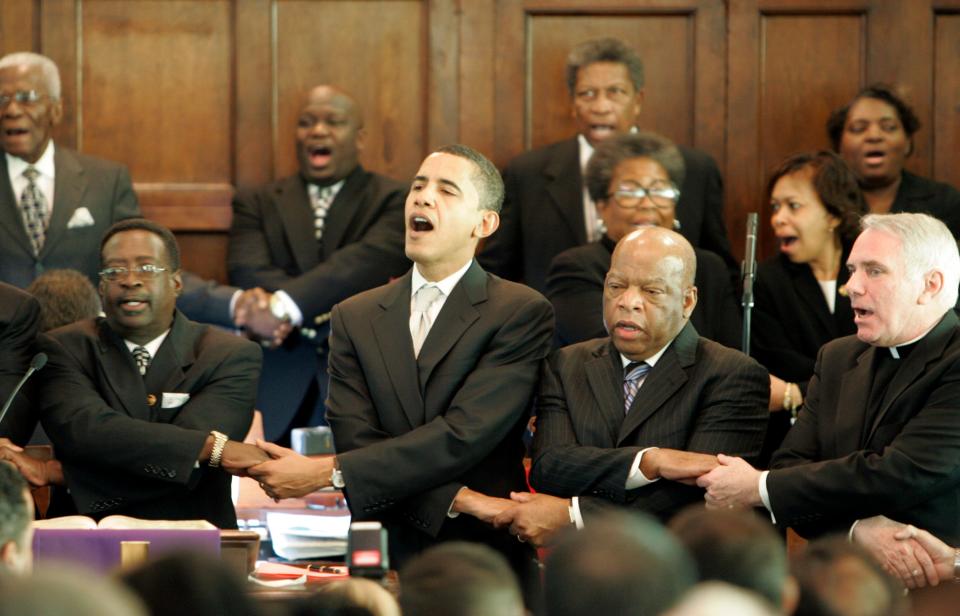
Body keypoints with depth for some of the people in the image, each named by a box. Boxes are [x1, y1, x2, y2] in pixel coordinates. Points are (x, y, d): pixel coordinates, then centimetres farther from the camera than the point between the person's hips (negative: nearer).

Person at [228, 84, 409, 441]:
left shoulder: (395, 201, 8)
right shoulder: (257, 204, 15)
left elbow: (369, 262, -10)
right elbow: (248, 275, -2)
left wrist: (284, 307, -24)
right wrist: (348, 309, -15)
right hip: (277, 387, 1)